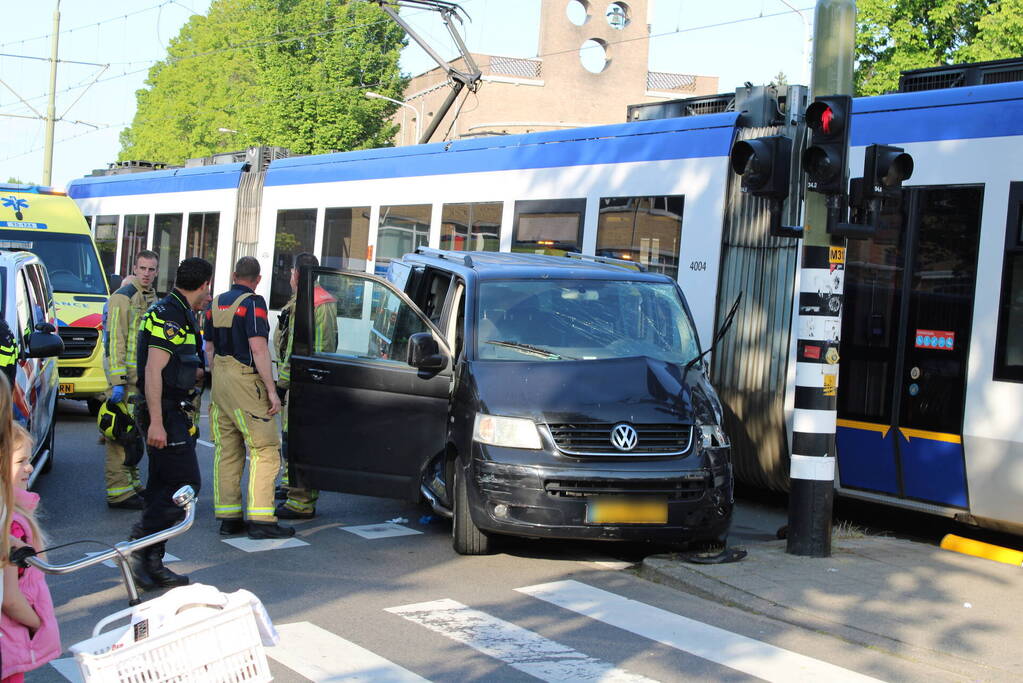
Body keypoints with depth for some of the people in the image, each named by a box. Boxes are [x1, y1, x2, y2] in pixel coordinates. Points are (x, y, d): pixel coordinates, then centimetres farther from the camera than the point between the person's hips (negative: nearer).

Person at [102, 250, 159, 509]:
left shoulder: (152, 299, 17)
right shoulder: (122, 297, -10)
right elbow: (114, 341, -17)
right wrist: (118, 381, -23)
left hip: (145, 379, 9)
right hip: (126, 379, -9)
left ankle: (132, 483, 23)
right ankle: (118, 491, -7)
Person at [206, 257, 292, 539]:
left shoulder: (216, 303, 14)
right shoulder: (252, 302, -10)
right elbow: (258, 348, -17)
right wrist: (271, 389, -15)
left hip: (220, 382, 8)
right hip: (245, 381, -8)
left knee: (226, 451, 11)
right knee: (265, 450, -5)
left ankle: (227, 517, 12)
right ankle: (261, 519, -10)